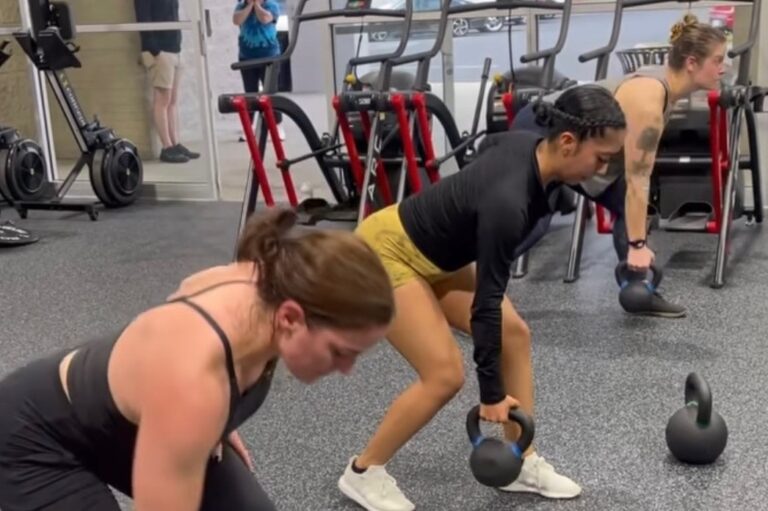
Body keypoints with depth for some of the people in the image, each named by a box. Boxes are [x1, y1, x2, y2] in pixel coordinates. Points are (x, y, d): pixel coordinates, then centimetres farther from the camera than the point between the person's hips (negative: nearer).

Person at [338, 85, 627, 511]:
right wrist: (491, 393, -15)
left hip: (435, 254, 9)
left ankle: (523, 463, 15)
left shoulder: (531, 147, -10)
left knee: (515, 334, 3)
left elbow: (486, 147, 14)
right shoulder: (507, 200, -34)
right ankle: (362, 472, 8)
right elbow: (486, 302, -26)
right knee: (445, 375, -12)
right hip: (386, 252, -9)